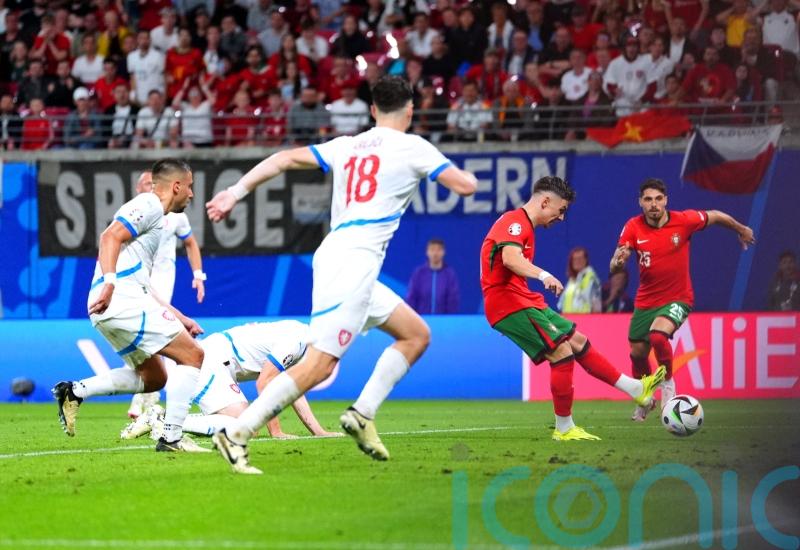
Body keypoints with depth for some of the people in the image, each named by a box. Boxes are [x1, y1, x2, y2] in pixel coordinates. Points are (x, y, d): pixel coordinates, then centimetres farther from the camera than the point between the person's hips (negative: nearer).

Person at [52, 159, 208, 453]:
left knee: (154, 377, 18)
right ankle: (172, 436, -12)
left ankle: (75, 391, 8)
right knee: (192, 356, -7)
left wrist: (179, 318, 27)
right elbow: (110, 237, -18)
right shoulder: (149, 205, -1)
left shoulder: (151, 211, 29)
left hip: (112, 308, 10)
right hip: (123, 300, -10)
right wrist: (109, 284, -30)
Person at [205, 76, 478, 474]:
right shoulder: (412, 147, 1)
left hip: (334, 254, 8)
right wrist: (466, 175, 24)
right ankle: (236, 435, -17)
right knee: (319, 363, -12)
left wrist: (235, 193, 17)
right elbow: (466, 186, 1)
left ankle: (362, 415, 6)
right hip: (353, 260, -8)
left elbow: (284, 159, 13)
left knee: (417, 335, 16)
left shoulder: (346, 146, 18)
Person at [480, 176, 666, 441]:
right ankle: (564, 428, -7)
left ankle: (635, 389, 19)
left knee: (577, 341, 13)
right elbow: (510, 258, -32)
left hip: (524, 301, 11)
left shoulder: (523, 225, 20)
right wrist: (543, 275, -46)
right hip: (509, 303, -11)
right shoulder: (515, 222, -13)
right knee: (563, 352, -14)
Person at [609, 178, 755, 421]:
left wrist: (741, 229, 21)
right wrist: (619, 261, -40)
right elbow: (614, 268, -15)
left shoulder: (684, 221, -15)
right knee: (637, 353, 10)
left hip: (678, 299, -3)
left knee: (658, 335, -32)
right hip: (645, 301, 3)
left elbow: (715, 216, 5)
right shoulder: (633, 228, -11)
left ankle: (668, 384, -7)